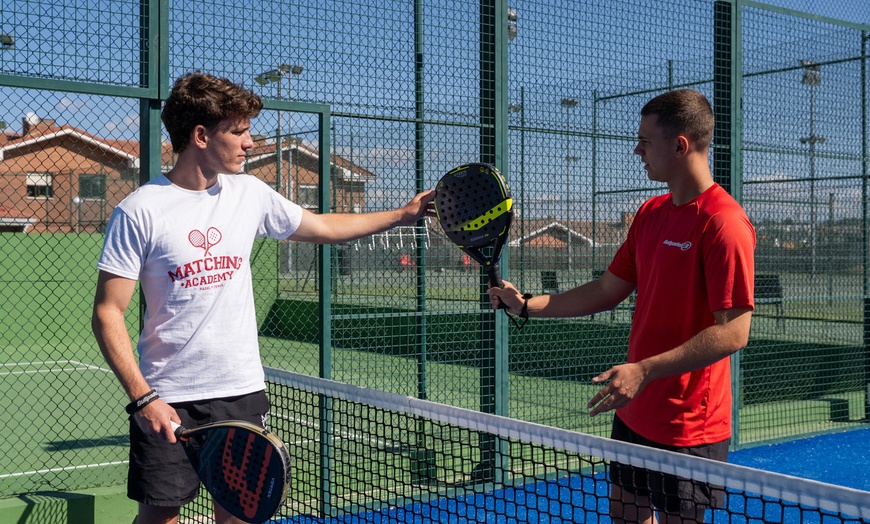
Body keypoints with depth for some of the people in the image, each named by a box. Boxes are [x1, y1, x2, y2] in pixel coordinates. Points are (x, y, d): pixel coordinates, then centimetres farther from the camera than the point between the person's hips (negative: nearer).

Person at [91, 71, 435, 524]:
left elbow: (324, 227, 19)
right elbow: (107, 314, -11)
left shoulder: (250, 194, 4)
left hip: (243, 391, 4)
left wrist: (404, 213, 18)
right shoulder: (139, 212, -11)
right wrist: (142, 397, -19)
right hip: (168, 400, -4)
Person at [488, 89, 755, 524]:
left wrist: (644, 370, -28)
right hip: (633, 415, 8)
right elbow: (609, 290, 15)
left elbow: (733, 332, -23)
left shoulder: (723, 222, -19)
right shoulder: (650, 214, 8)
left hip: (687, 432, -8)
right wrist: (527, 305, 10)